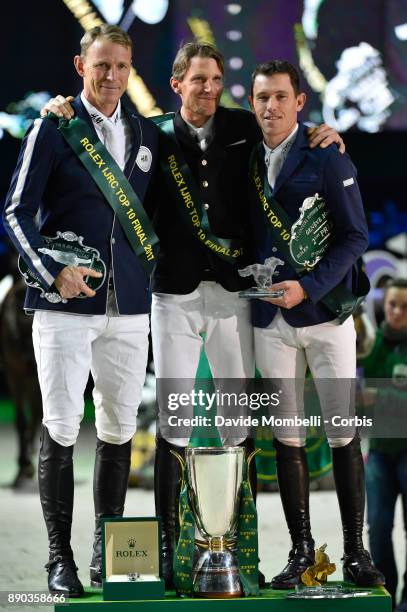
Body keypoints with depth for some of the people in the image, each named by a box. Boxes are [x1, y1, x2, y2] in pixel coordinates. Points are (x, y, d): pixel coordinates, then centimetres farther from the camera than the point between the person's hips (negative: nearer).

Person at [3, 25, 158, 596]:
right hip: (66, 302, -4)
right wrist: (52, 270, -15)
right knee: (61, 427, -4)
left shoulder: (147, 134, 12)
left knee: (119, 427, 6)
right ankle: (60, 556, 2)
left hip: (129, 303, 4)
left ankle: (107, 551, 16)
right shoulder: (53, 128, 0)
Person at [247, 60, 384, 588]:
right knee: (287, 436, 5)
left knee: (343, 433, -1)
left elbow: (355, 236, -7)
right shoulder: (247, 161, 8)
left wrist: (307, 287, -17)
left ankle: (355, 550, 6)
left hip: (325, 310, -3)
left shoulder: (328, 158, -4)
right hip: (270, 318, 3)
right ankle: (301, 549, 12)